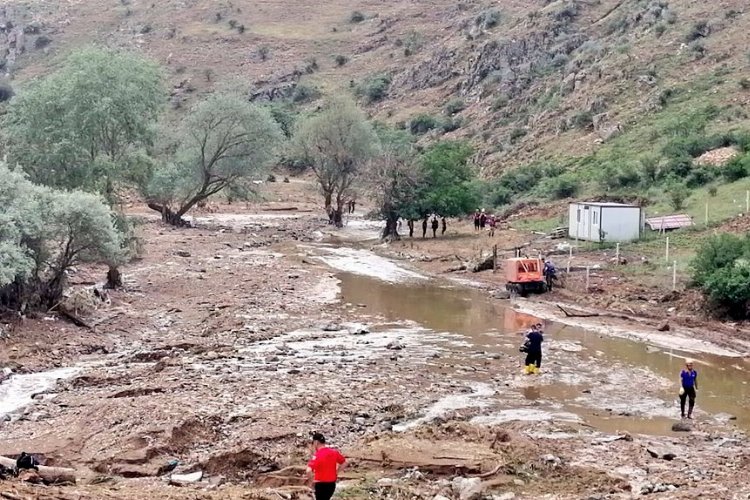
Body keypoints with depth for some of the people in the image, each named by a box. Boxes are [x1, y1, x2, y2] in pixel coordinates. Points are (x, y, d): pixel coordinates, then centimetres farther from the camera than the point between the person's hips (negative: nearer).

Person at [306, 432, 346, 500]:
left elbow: (309, 471, -29)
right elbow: (344, 463, 13)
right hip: (332, 484, 6)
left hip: (321, 484, -6)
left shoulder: (317, 455, -20)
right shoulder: (334, 452, -1)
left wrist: (312, 482, -13)